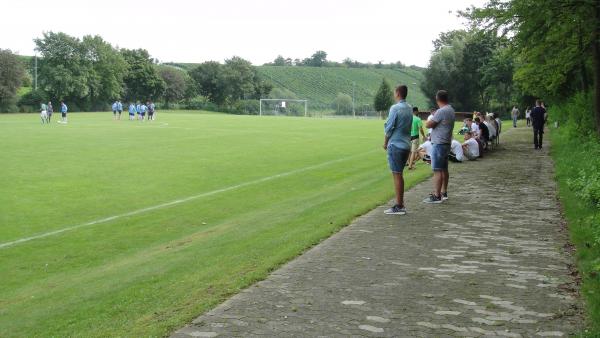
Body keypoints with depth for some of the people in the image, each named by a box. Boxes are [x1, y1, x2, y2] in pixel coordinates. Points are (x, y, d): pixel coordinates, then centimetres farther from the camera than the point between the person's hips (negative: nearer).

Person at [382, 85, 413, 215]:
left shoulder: (395, 108, -15)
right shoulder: (409, 109, 9)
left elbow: (389, 127, -12)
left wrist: (385, 142, 3)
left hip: (396, 145, -8)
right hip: (406, 145, 8)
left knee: (396, 175, -3)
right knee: (399, 174, 15)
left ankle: (399, 206, -1)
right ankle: (400, 203, 20)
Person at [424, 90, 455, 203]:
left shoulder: (441, 111, -19)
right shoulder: (451, 110, 12)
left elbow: (428, 125, -16)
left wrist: (431, 119, 2)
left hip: (439, 144, -10)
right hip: (446, 143, 10)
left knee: (437, 170, -9)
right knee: (444, 169, 16)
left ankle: (436, 196, -10)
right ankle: (444, 193, 24)